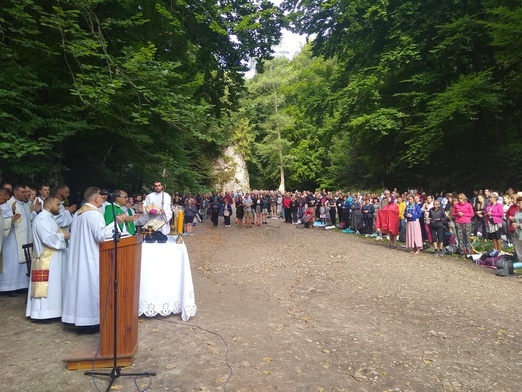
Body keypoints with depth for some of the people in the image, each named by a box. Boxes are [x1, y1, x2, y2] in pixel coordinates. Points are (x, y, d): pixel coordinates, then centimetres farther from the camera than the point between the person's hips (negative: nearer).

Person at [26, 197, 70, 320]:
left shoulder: (49, 218, 18)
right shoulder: (41, 219, -15)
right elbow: (48, 238, -25)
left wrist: (64, 235, 4)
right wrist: (63, 236, -13)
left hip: (54, 258, 10)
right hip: (47, 259, -10)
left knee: (53, 285, 13)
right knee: (48, 286, -7)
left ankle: (47, 311, 21)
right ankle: (43, 313, 1)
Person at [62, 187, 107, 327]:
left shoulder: (77, 214, 10)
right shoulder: (95, 214, -17)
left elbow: (74, 234, 18)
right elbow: (101, 236, -22)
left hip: (77, 257, 9)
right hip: (91, 258, -9)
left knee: (79, 284, 14)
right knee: (90, 286, -1)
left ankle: (77, 316, 23)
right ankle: (90, 318, 7)